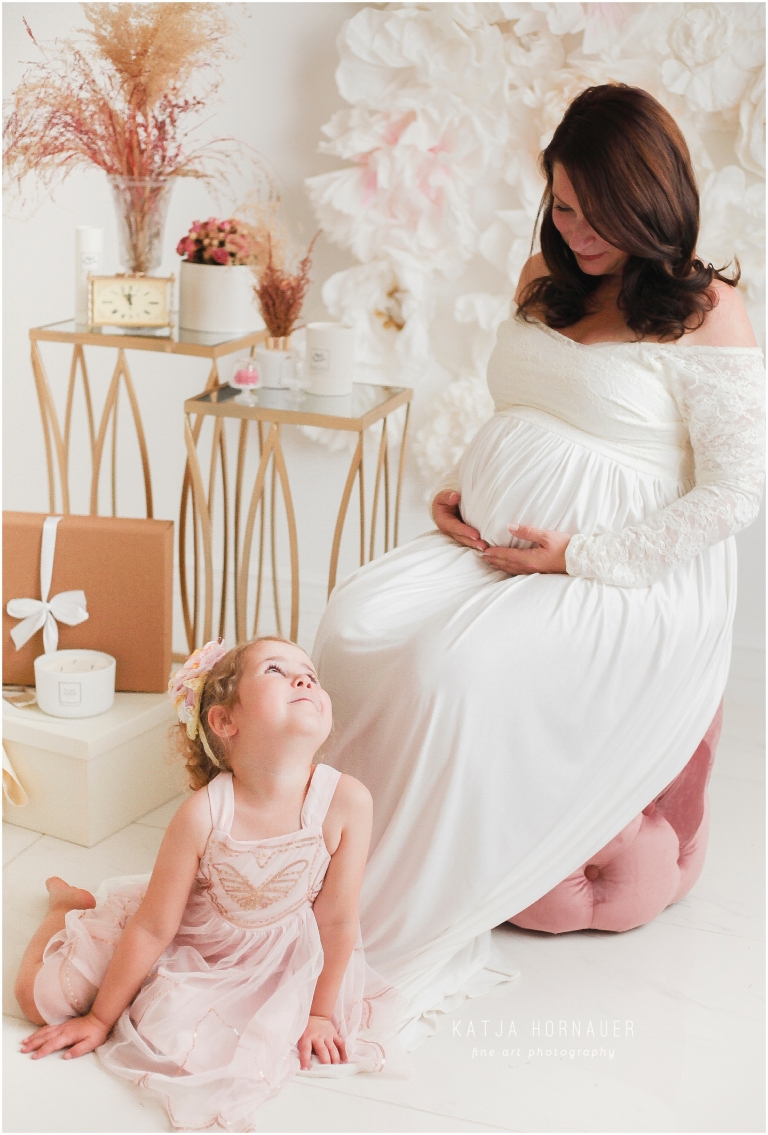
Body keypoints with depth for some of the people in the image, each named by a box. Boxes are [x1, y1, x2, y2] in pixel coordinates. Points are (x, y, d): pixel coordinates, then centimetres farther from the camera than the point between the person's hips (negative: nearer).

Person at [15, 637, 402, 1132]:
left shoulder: (347, 801, -31)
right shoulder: (203, 815, -33)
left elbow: (337, 920, -17)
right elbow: (152, 929, -20)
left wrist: (320, 1013, -5)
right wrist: (100, 1019, -9)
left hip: (271, 959, 2)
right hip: (181, 943, -2)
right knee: (40, 995, -1)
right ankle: (73, 903, 35)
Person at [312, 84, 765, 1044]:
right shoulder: (546, 279, 14)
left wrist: (581, 556, -15)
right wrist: (460, 489, 6)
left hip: (628, 579, -7)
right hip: (493, 542, 7)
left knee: (457, 667, -30)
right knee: (355, 623, -19)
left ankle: (414, 934, -16)